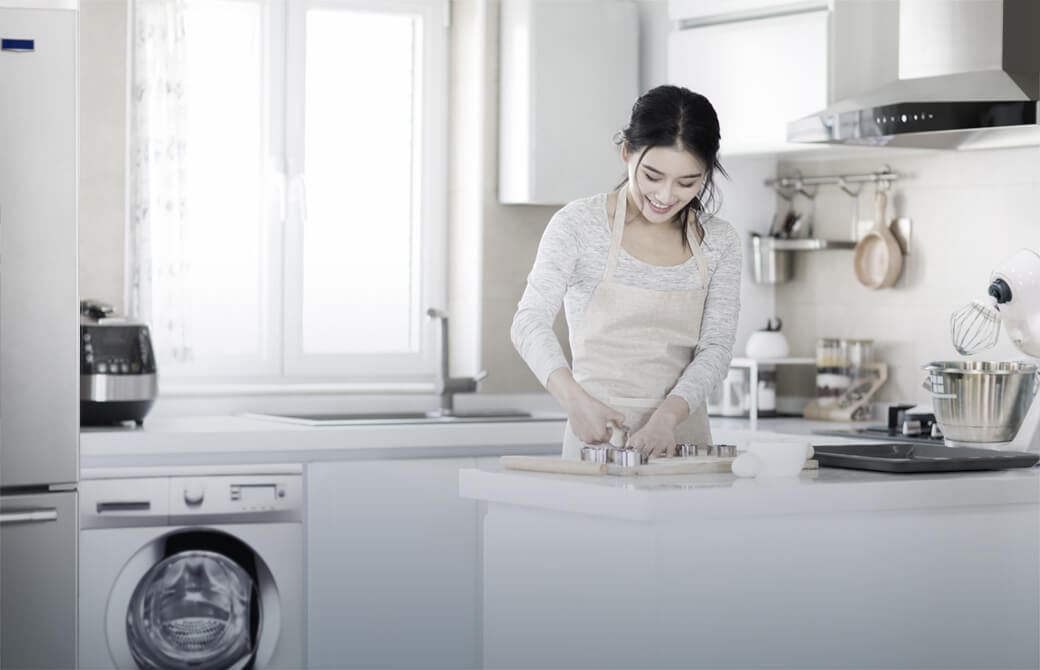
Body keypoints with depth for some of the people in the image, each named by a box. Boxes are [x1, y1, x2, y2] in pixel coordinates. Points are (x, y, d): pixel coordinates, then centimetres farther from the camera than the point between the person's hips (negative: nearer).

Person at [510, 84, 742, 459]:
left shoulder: (719, 243, 8)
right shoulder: (579, 225, -2)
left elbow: (716, 348, 2)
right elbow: (530, 323, -10)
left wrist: (667, 415, -17)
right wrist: (575, 400, -27)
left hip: (681, 437, 2)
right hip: (597, 434, -2)